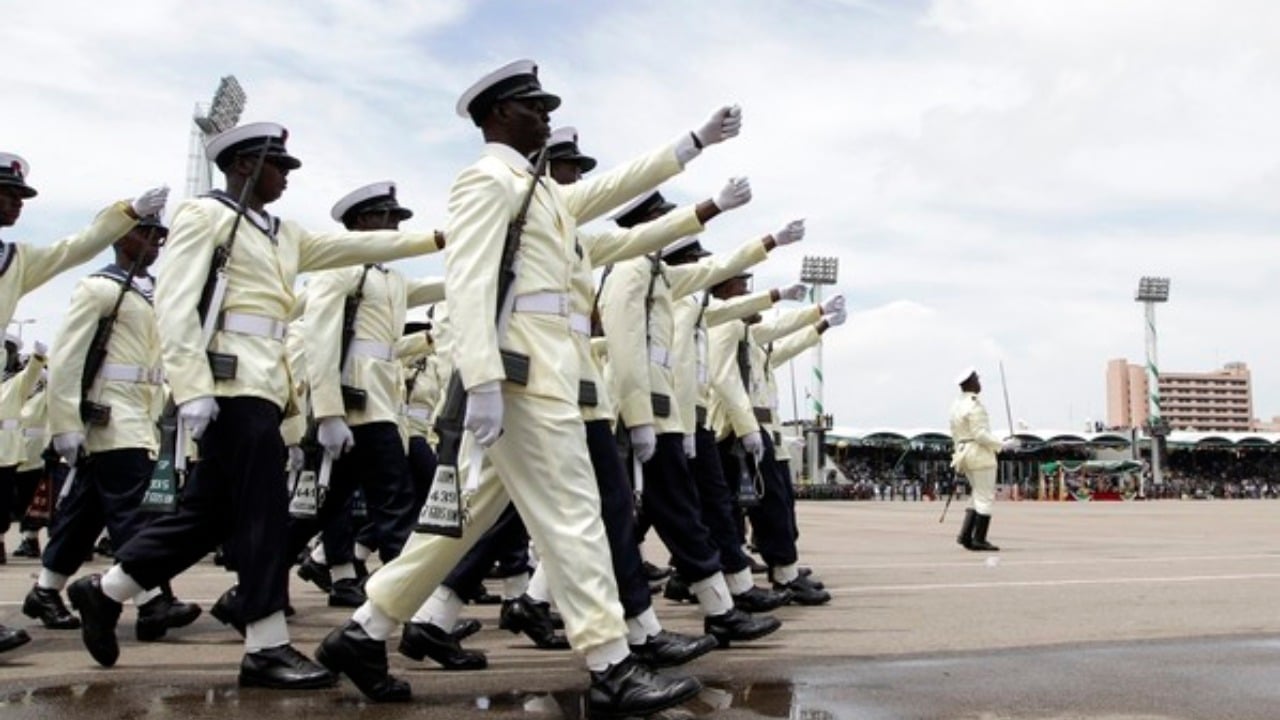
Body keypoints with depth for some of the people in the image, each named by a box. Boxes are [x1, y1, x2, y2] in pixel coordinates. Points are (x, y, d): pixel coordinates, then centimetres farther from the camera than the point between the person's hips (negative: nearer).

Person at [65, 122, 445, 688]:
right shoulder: (204, 215, -1)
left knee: (210, 512, 12)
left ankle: (103, 591, 27)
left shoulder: (284, 233, 22)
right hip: (232, 385, -9)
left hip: (262, 387, 9)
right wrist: (192, 388, -21)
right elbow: (174, 302, -11)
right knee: (263, 513, -7)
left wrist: (437, 238, 16)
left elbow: (358, 245, 21)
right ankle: (266, 649, 1)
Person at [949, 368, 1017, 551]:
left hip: (964, 453, 9)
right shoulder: (974, 405, -16)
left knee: (978, 496, 17)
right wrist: (1003, 445, -15)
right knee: (986, 498, -2)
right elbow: (980, 434, -21)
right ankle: (979, 540, 0)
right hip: (980, 454, -9)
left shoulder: (956, 405, 12)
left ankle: (965, 535, 9)